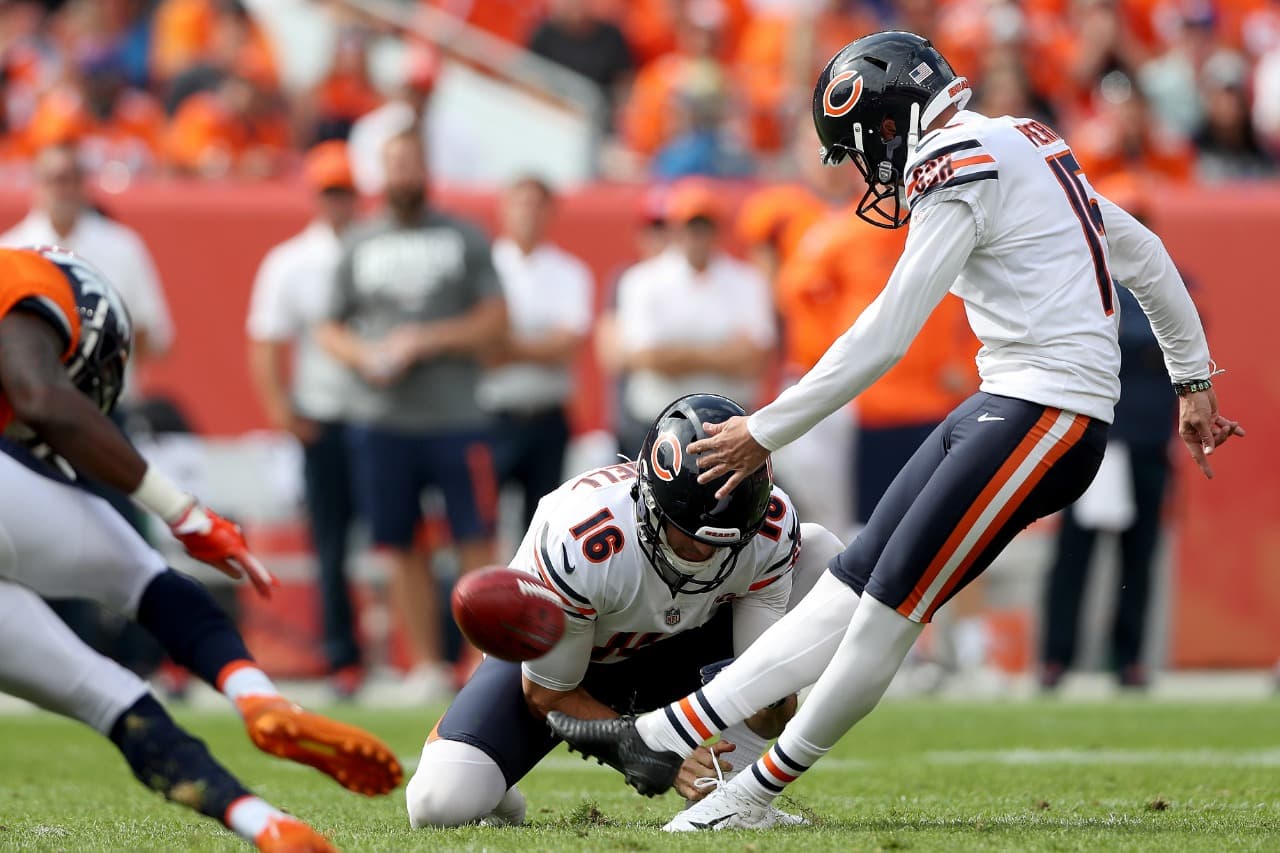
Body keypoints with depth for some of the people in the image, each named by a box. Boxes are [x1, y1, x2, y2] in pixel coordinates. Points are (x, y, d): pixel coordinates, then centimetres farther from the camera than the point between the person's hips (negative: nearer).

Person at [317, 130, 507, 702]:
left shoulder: (464, 240, 5)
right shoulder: (359, 246, 12)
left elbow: (495, 324, 0)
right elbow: (330, 329, 14)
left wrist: (425, 341, -11)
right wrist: (365, 356, -6)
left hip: (456, 418, -2)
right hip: (381, 418, 2)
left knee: (476, 542, -7)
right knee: (400, 545, 3)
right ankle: (427, 664, 11)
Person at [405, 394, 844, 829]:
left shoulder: (772, 527, -26)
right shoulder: (579, 544, -36)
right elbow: (548, 694, -22)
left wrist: (771, 704, -41)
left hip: (669, 649, 4)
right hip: (555, 651, -4)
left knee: (820, 553, -20)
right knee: (441, 804, -30)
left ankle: (725, 792, -16)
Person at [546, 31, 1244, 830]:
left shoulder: (958, 170, -14)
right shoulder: (1025, 146, 17)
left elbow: (885, 337, -16)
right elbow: (1145, 255, 24)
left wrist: (766, 433, -10)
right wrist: (1193, 382, 31)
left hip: (1048, 417, -10)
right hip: (1005, 405, 10)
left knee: (892, 607, -6)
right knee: (854, 584, 8)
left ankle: (756, 794, 2)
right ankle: (665, 736, 8)